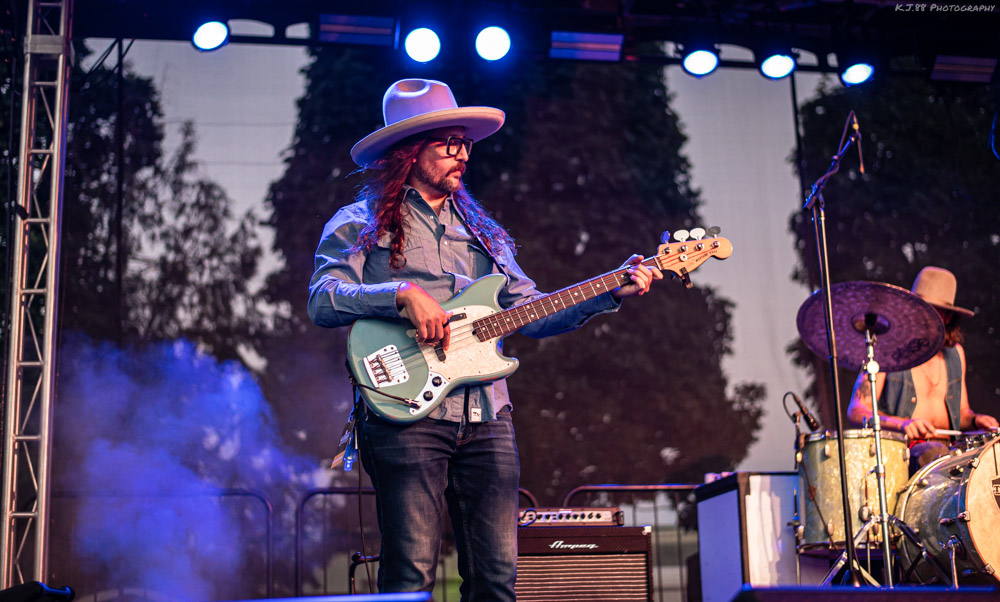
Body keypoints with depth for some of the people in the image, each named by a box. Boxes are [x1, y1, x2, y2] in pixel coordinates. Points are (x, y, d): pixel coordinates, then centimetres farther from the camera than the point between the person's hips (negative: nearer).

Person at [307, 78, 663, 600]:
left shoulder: (481, 232, 23)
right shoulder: (361, 224, 6)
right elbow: (322, 301, -8)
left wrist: (610, 293, 6)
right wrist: (402, 293, -20)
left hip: (487, 419, 5)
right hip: (408, 415, -5)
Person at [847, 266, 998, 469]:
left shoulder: (954, 353, 15)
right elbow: (856, 412, -11)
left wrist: (975, 420, 1)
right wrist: (901, 424, -28)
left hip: (947, 447, 6)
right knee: (936, 455, -36)